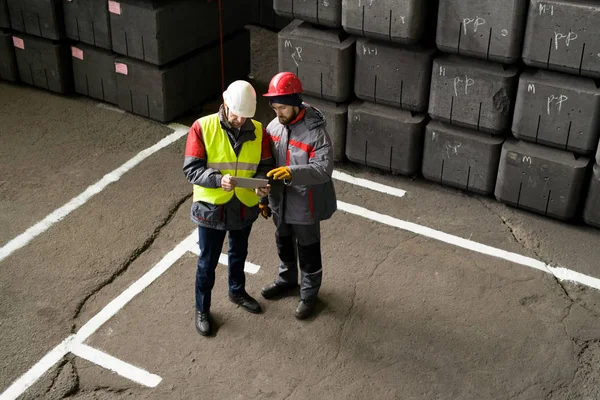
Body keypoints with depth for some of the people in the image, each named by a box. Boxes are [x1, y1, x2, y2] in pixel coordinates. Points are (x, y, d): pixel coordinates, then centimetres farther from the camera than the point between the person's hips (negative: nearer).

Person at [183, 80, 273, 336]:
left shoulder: (258, 131, -7)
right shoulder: (202, 128, -17)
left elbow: (265, 166, -2)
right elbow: (191, 169, -19)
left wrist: (261, 183, -25)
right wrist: (218, 180, -36)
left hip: (245, 207, 4)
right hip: (211, 208, -3)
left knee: (239, 254, 26)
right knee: (208, 261, 12)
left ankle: (237, 292, 52)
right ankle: (202, 309, 32)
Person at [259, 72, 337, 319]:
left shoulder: (316, 132, -24)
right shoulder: (273, 127, -3)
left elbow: (324, 169, -30)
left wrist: (292, 173, -44)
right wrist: (263, 199, 11)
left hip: (305, 206, -6)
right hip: (280, 202, 6)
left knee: (308, 251, 12)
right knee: (284, 244, 27)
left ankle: (309, 294, 33)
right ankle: (287, 279, 51)